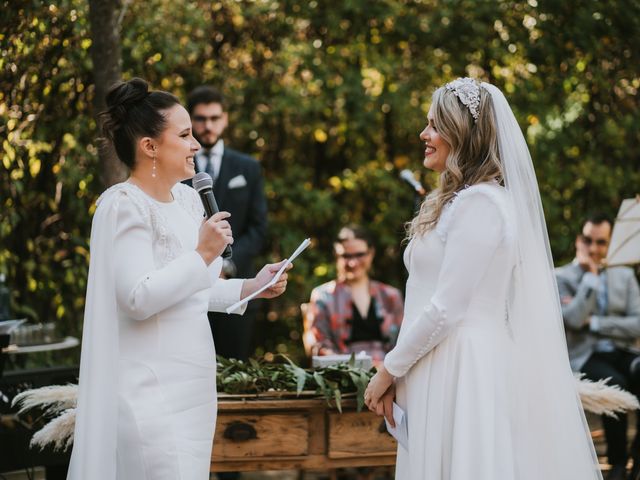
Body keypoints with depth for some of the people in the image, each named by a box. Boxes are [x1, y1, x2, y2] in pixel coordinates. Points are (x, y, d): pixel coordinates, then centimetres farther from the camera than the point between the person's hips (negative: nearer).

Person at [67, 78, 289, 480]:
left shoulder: (188, 199, 12)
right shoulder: (125, 206, -13)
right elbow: (138, 297, -22)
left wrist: (250, 288, 9)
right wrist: (202, 254, -17)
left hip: (189, 383, 9)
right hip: (152, 390, -8)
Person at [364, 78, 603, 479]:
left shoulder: (480, 203, -14)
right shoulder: (457, 200, 16)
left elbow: (446, 310, -18)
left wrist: (389, 370, -10)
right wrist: (396, 372, 9)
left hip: (464, 369, -9)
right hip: (444, 367, 9)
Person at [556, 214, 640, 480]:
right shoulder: (561, 277, 6)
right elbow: (574, 320, -12)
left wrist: (592, 322, -7)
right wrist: (590, 275, -8)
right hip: (583, 357, -3)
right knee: (614, 384, -36)